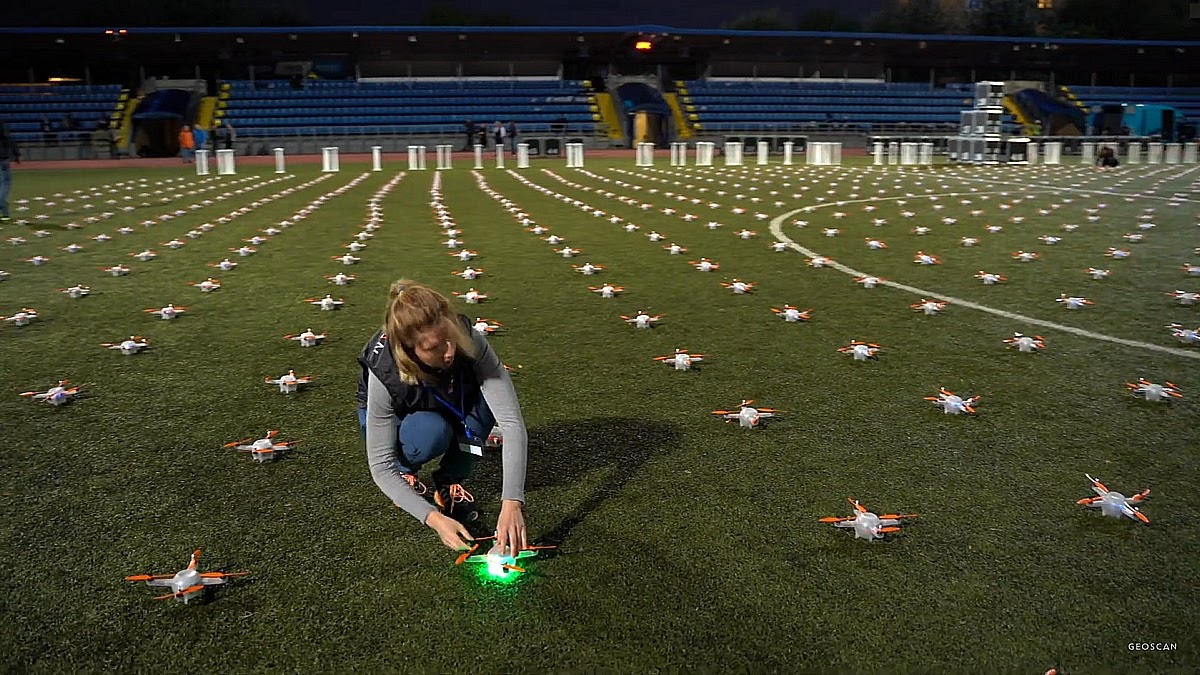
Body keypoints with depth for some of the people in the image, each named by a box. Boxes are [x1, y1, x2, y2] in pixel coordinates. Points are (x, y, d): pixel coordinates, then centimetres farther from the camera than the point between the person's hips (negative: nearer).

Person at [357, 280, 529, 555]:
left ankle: (449, 482, -8)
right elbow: (380, 466, -31)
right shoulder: (384, 376, -37)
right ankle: (404, 471, -1)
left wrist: (511, 503, -49)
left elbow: (511, 421, -39)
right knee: (432, 432, -37)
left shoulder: (470, 342, -35)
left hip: (449, 407, 2)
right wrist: (434, 518, -43)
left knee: (488, 399, -32)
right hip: (394, 418, -2)